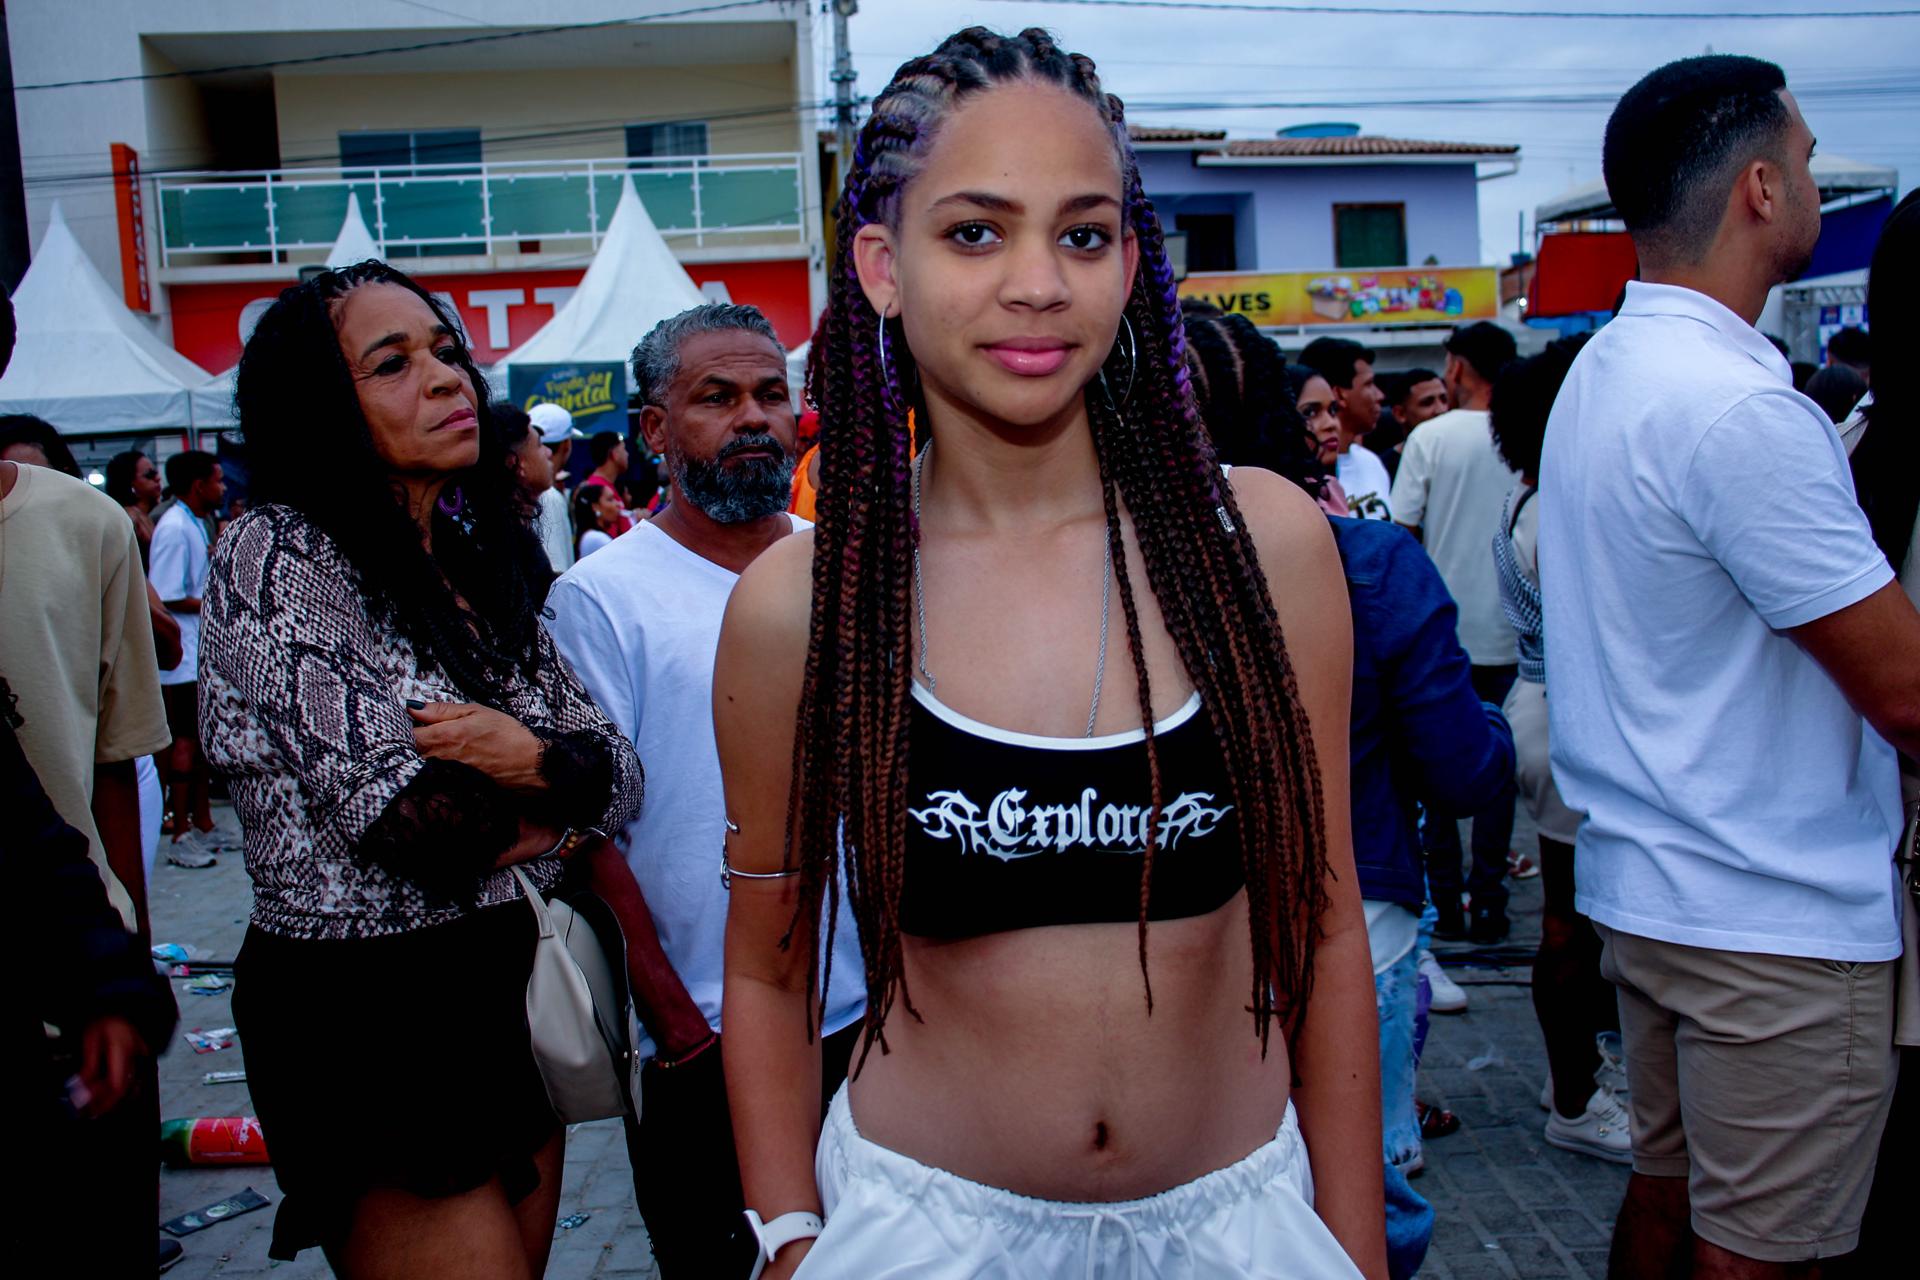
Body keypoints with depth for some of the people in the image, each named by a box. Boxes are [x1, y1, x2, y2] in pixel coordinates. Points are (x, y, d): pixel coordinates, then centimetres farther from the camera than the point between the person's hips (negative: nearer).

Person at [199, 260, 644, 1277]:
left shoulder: (483, 563, 9)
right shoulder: (274, 555, -12)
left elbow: (617, 770, 5)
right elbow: (404, 820, -21)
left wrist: (527, 756, -15)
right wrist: (539, 803, -4)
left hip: (507, 994, 7)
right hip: (364, 1018, -6)